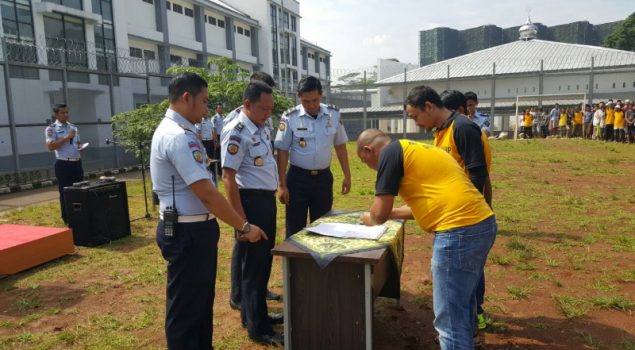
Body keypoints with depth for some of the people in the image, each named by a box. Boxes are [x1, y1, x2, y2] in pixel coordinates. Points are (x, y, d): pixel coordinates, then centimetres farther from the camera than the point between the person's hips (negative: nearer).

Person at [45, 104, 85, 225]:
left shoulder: (74, 128, 15)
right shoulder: (51, 129, -4)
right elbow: (50, 146, -15)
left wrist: (81, 149, 1)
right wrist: (67, 137, -18)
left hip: (77, 163, 6)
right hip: (63, 164, -6)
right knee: (65, 192, 0)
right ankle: (67, 219, 9)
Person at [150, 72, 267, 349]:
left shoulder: (173, 130, 12)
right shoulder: (178, 136, -22)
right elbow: (206, 193, -25)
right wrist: (245, 227, -17)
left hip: (194, 229, 10)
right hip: (187, 233, -10)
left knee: (201, 302, 23)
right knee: (186, 308, 7)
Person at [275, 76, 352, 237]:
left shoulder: (334, 115, -1)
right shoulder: (290, 117, -10)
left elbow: (340, 146, 8)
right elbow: (282, 152, -6)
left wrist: (347, 175, 6)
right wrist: (282, 185, -8)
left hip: (324, 177, 3)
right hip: (298, 177, -2)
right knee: (295, 229, 6)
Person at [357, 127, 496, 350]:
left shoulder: (391, 151, -4)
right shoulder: (415, 150, 23)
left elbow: (380, 214, -5)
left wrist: (369, 219, 16)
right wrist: (392, 213, 34)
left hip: (460, 232, -10)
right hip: (483, 224, 10)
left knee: (449, 317, 2)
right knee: (462, 302, 26)